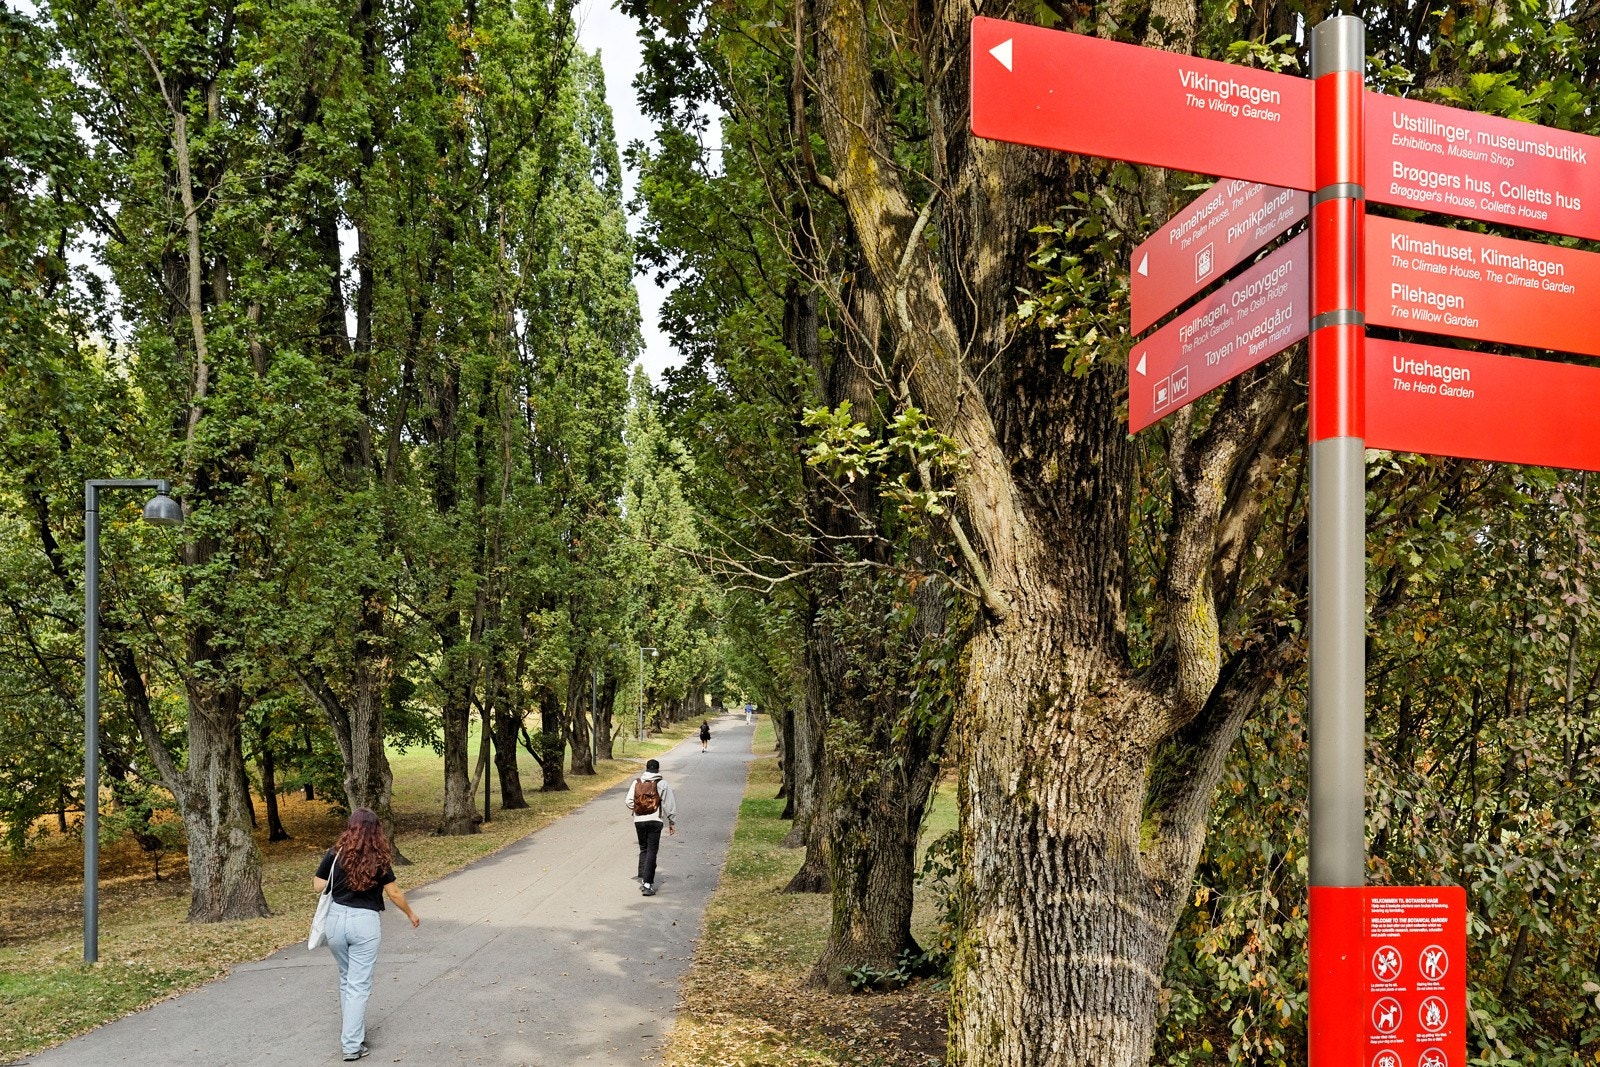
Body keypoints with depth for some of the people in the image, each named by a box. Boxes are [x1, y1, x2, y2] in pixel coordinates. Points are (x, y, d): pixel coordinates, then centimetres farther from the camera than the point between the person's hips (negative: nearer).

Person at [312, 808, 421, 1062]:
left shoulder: (335, 853, -1)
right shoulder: (378, 859, -4)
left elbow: (318, 886, 3)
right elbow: (394, 893, 1)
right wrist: (411, 914, 16)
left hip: (336, 919, 3)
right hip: (365, 922, -3)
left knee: (346, 979, 22)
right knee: (359, 985, 3)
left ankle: (351, 1031, 33)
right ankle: (352, 1044, 2)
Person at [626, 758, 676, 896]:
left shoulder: (637, 782, 6)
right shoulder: (662, 784, -1)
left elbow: (629, 802, 0)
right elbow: (669, 805, -1)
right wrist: (672, 823, 7)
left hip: (639, 821, 3)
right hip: (655, 821, -3)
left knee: (643, 849, 19)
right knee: (652, 851, -1)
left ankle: (643, 879, 14)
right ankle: (647, 884, -6)